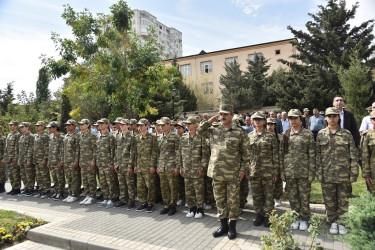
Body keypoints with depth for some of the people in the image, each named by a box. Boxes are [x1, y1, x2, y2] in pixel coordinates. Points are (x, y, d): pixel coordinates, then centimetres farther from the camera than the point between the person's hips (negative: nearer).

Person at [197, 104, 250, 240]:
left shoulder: (240, 132, -3)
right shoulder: (213, 131, 8)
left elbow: (245, 153, -1)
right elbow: (199, 131, 15)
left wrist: (243, 169, -6)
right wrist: (209, 121, 5)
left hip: (233, 173, -4)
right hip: (216, 173, 4)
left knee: (233, 201, 8)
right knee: (220, 200, 14)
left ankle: (232, 227, 24)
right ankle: (223, 225, 29)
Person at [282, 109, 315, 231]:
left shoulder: (308, 134, -2)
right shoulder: (285, 135, 4)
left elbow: (312, 155, -4)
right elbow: (281, 154, 5)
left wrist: (311, 174, -7)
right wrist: (282, 172, 2)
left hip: (304, 173, -2)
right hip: (289, 173, 2)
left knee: (304, 197, 8)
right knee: (293, 197, 12)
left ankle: (304, 219, 24)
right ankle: (295, 218, 27)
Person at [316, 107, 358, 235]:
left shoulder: (347, 134, 0)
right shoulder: (321, 134, 2)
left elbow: (353, 155, 0)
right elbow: (317, 155, 1)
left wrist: (353, 174, -4)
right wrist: (319, 173, -3)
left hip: (343, 175, -1)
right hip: (327, 175, 1)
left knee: (343, 202, 9)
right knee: (329, 201, 11)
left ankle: (341, 222, 26)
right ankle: (333, 223, 27)